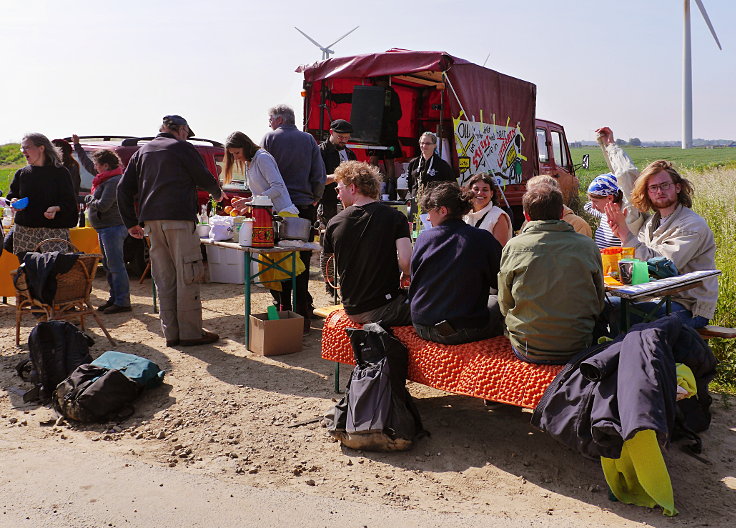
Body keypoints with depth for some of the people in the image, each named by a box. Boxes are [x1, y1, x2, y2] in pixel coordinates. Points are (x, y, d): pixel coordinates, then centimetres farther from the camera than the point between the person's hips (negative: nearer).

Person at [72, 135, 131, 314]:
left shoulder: (114, 181, -17)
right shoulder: (105, 176, 13)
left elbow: (103, 205, -23)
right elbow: (87, 164, 31)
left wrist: (88, 199, -4)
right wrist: (77, 145, 38)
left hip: (113, 228, -11)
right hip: (105, 228, 11)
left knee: (116, 265, -10)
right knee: (109, 264, 14)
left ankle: (122, 302, -7)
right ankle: (114, 298, 21)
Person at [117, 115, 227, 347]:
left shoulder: (142, 151, 20)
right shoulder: (182, 147, 3)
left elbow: (124, 187, 15)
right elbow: (204, 177, 6)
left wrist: (131, 222, 17)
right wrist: (218, 193, 27)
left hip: (151, 221, 6)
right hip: (179, 217, -6)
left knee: (164, 278, 9)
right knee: (187, 276, -3)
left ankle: (171, 332, 12)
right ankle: (190, 332, -1)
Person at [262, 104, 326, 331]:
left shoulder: (270, 138, 2)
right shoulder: (309, 139, 9)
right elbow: (319, 175, 6)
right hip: (305, 207, 3)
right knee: (302, 265, 6)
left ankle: (283, 312, 5)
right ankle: (303, 317, 10)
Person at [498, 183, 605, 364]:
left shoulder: (513, 247, -7)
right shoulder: (588, 245, -5)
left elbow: (505, 305, 1)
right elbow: (599, 303, 5)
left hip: (527, 352, -1)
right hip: (578, 348, 1)